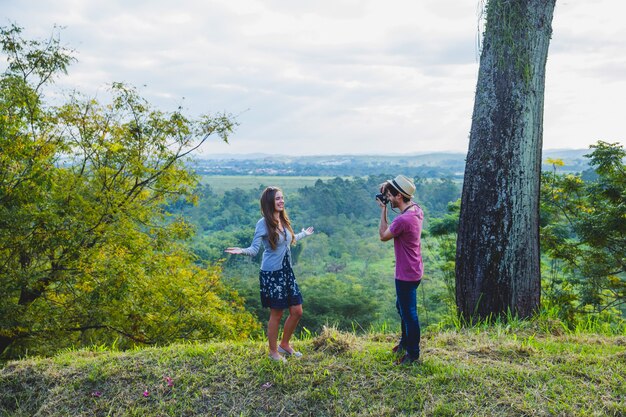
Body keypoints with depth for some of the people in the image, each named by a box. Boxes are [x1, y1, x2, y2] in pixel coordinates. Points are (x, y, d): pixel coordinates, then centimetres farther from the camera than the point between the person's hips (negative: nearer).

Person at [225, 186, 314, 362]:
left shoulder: (283, 220, 6)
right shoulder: (263, 223, -14)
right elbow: (254, 249, -13)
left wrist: (304, 234, 37)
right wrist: (242, 251, -34)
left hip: (287, 272, 7)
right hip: (272, 274, -7)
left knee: (297, 311, 10)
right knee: (276, 314, 5)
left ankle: (284, 345, 32)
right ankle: (273, 351, 25)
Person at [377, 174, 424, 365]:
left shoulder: (402, 220, -29)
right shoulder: (417, 209, -3)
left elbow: (383, 235, -13)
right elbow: (408, 199, 21)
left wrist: (383, 210, -8)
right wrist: (390, 185, 3)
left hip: (406, 275, -10)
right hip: (413, 271, 10)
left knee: (409, 313, 4)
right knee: (402, 307, 26)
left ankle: (413, 353, 19)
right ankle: (406, 341, 43)